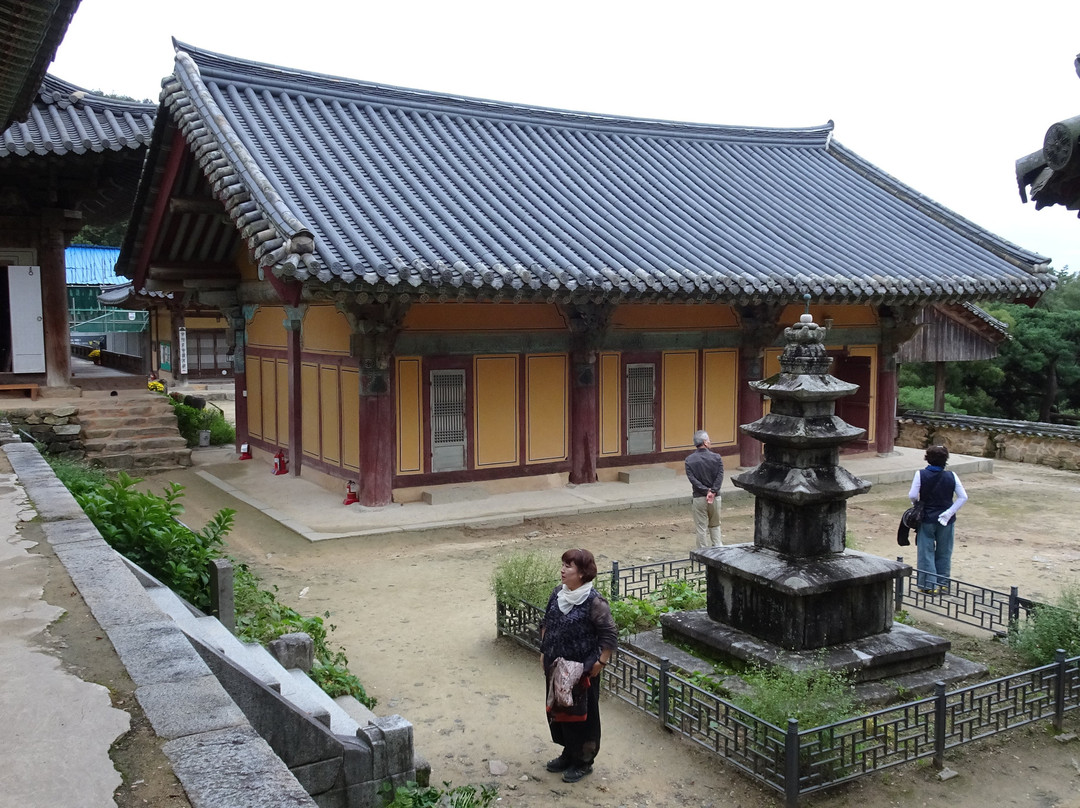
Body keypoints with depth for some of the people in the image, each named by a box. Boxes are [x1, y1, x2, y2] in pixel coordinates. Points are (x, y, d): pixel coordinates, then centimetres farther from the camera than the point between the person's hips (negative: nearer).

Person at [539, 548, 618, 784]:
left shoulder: (594, 601, -21)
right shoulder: (557, 593, 0)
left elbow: (610, 635, -17)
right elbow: (546, 624, 13)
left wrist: (600, 662, -15)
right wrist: (544, 652, 12)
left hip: (581, 671, -7)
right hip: (555, 667, 7)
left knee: (581, 714, 7)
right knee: (557, 709, 18)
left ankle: (584, 760, 25)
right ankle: (569, 752, 38)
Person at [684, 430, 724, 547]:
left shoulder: (689, 460, -5)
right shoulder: (716, 457, -5)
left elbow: (692, 479, -14)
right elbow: (720, 477, -13)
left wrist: (706, 491, -13)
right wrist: (713, 491, -17)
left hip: (698, 498, -1)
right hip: (715, 497, 1)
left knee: (701, 528, 7)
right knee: (715, 525, 19)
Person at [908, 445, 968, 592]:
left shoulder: (921, 475, -12)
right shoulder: (951, 476, -6)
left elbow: (912, 496, -14)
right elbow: (963, 497, -7)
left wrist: (916, 503, 7)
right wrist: (949, 512, -6)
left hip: (926, 519, -2)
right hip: (946, 521, 2)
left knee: (926, 552, 7)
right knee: (944, 552, 15)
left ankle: (928, 584, 7)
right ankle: (943, 582, 25)